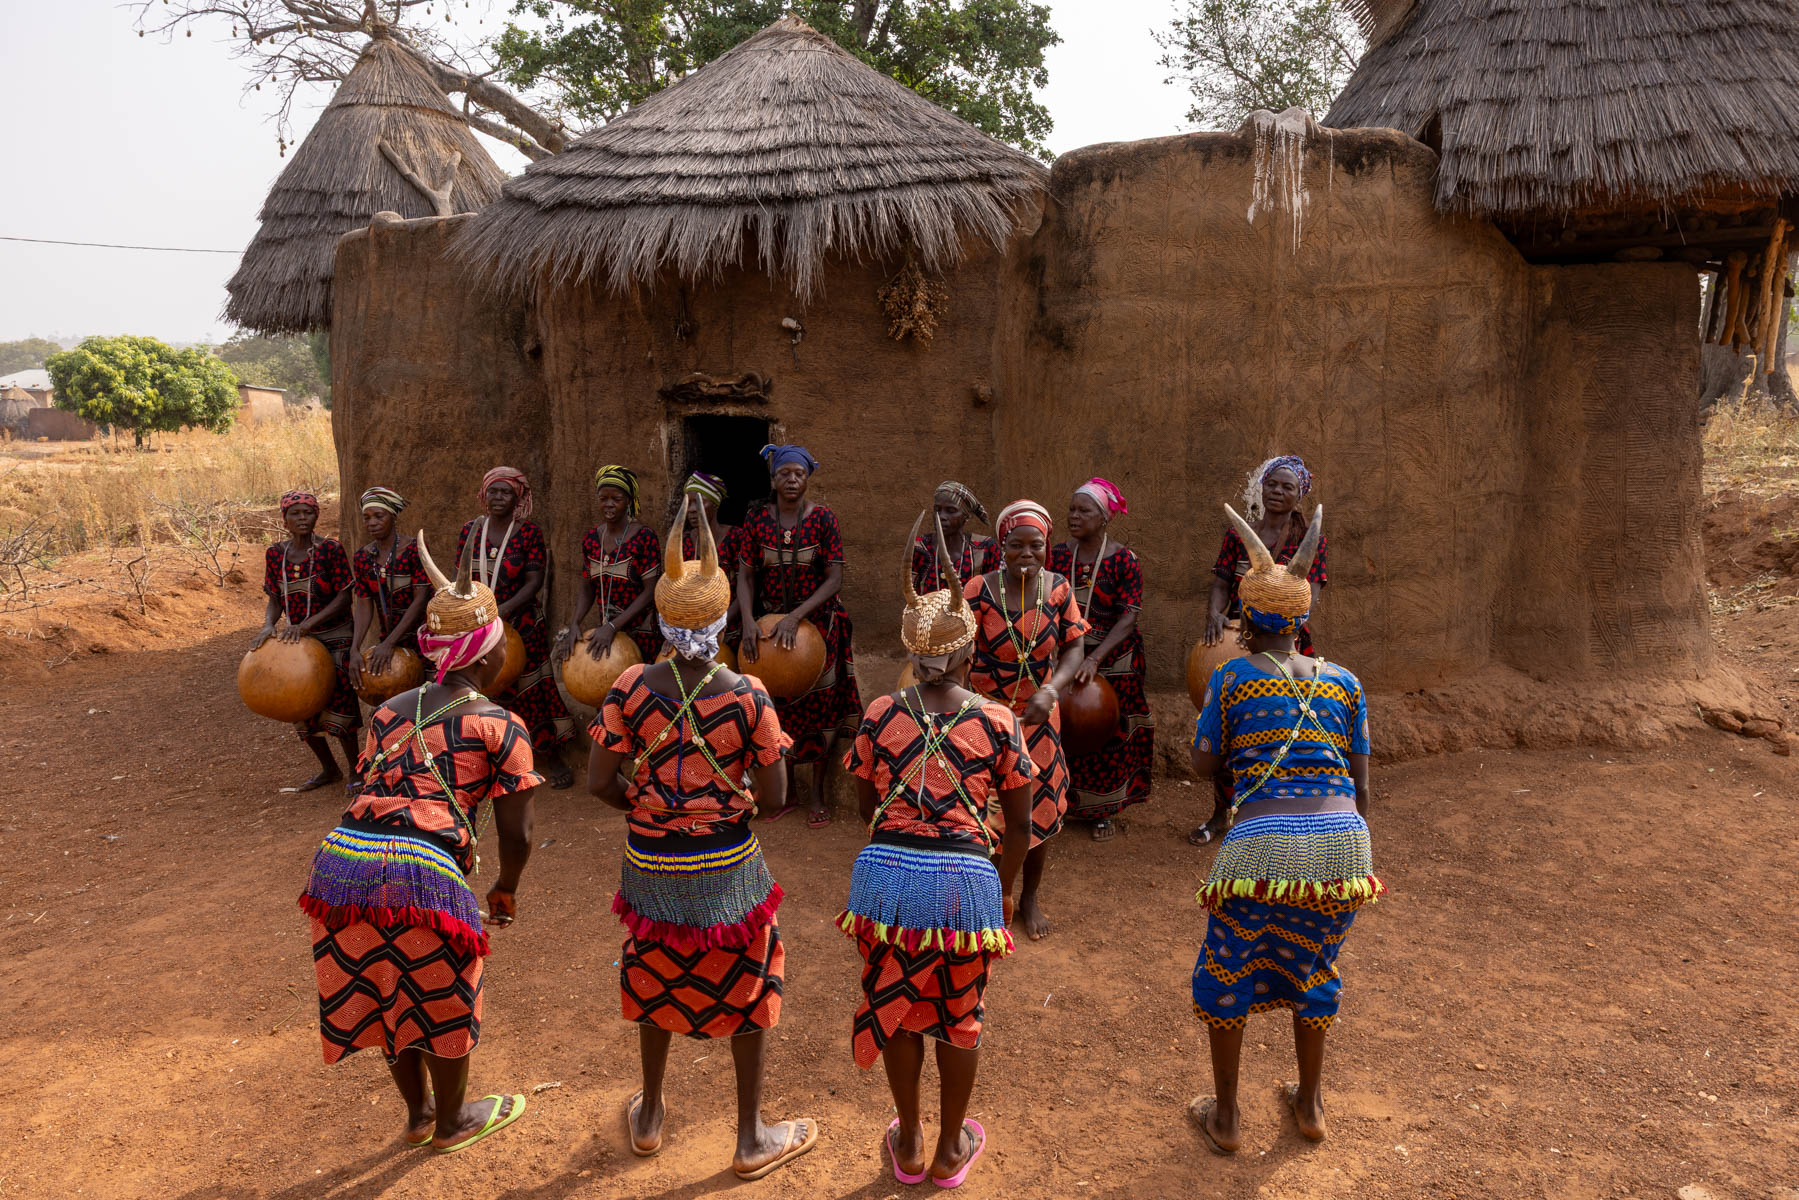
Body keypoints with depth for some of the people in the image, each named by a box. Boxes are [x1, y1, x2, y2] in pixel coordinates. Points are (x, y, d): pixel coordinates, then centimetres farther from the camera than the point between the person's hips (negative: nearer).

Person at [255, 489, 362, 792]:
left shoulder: (331, 549, -12)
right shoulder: (275, 554, 2)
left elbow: (344, 597, -15)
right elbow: (274, 599, 6)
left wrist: (306, 623, -25)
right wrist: (268, 626, -15)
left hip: (335, 639, -5)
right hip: (297, 641, 5)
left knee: (337, 704, -7)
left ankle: (355, 769, 13)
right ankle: (329, 769, 30)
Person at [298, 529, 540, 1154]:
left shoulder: (391, 711, 18)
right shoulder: (501, 727, 0)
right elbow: (516, 834, -1)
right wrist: (506, 890, 19)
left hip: (340, 859, 6)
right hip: (422, 873, -6)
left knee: (382, 992, 26)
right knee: (440, 999, 19)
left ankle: (418, 1113, 47)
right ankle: (451, 1121, 41)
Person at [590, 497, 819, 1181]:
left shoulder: (630, 688, -13)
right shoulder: (747, 696, -17)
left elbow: (599, 783, -11)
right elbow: (775, 795, -14)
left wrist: (646, 804, 7)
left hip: (651, 864, 2)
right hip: (728, 867, -2)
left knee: (656, 979, 25)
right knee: (746, 987, 17)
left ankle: (650, 1116, 44)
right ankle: (752, 1137, 30)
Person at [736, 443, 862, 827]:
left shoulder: (823, 518, -9)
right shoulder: (757, 520, -2)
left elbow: (834, 578, -14)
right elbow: (745, 576, -4)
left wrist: (796, 617, -24)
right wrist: (748, 622, -20)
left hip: (817, 623, -2)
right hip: (770, 624, 2)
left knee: (820, 707, 5)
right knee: (776, 706, 7)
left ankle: (817, 794, 19)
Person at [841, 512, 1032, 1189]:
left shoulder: (880, 715, 0)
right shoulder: (998, 722, -4)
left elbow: (866, 807, 9)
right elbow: (1020, 825, 2)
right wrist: (1004, 888, 17)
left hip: (887, 872, 1)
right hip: (966, 879, -1)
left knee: (894, 1007, 20)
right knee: (959, 1016, 18)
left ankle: (909, 1146, 37)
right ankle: (951, 1150, 35)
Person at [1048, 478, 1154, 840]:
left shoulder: (1124, 560, -12)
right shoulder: (1058, 555, -1)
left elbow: (1129, 618, -18)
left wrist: (1094, 659, -28)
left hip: (1113, 662, -2)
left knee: (1108, 736, 8)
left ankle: (1105, 812, 26)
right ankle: (1069, 802, 27)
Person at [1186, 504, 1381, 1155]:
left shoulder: (1233, 675, 0)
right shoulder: (1343, 681, 9)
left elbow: (1203, 764, 7)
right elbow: (1361, 784, 12)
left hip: (1264, 841, -4)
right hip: (1341, 837, 4)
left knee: (1227, 973, 17)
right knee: (1312, 970, 25)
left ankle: (1226, 1117, 27)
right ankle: (1310, 1103, 40)